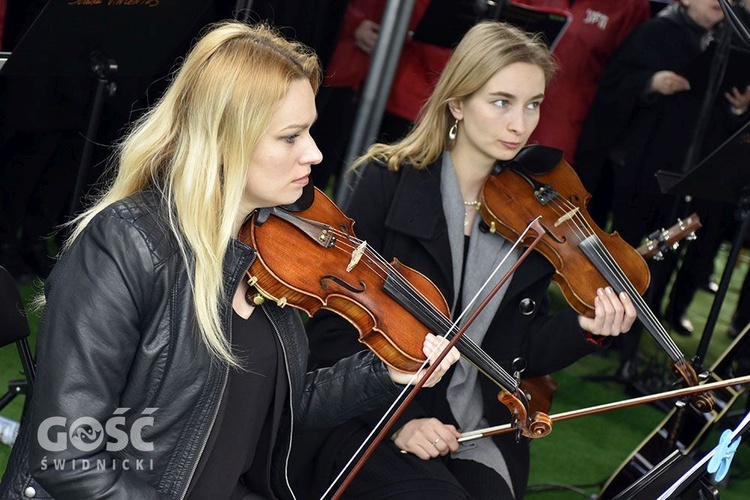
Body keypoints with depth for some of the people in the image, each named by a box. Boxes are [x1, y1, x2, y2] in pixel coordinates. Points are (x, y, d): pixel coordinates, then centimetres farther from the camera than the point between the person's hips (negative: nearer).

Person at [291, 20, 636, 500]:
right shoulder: (390, 182, -7)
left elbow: (519, 355, 7)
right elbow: (334, 327, -8)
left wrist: (584, 328, -12)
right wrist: (395, 420, -18)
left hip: (475, 439, 4)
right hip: (370, 425, -3)